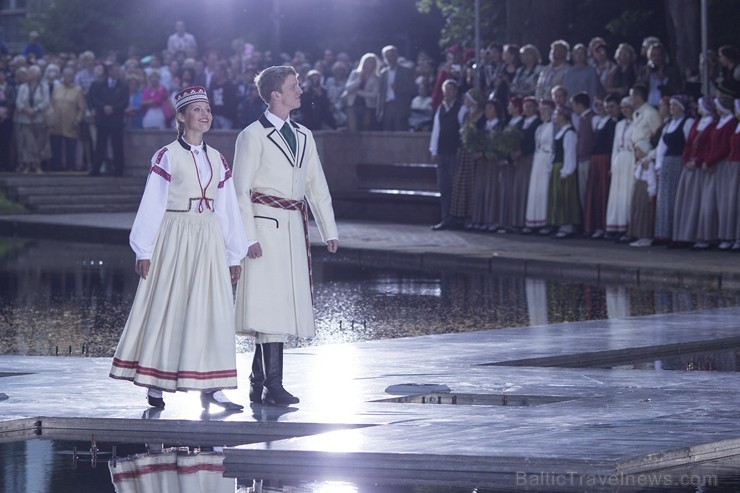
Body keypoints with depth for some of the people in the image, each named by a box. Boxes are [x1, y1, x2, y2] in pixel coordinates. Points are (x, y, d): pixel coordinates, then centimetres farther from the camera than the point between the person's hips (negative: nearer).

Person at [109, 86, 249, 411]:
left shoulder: (217, 161, 11)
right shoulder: (167, 157, -2)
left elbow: (227, 209, 13)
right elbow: (151, 204, -3)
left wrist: (234, 256, 12)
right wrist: (144, 251, -7)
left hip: (208, 240, 4)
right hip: (174, 239, -4)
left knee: (212, 311, 0)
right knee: (168, 310, -1)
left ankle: (210, 387, 2)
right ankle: (154, 384, 6)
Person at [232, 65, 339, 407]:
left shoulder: (303, 136, 15)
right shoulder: (253, 136, -5)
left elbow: (317, 186, 18)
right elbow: (240, 190, -7)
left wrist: (329, 230, 13)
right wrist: (249, 237, -14)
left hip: (294, 226, 7)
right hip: (265, 225, -7)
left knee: (286, 303, 7)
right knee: (270, 303, -11)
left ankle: (259, 383, 15)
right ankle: (273, 385, -12)